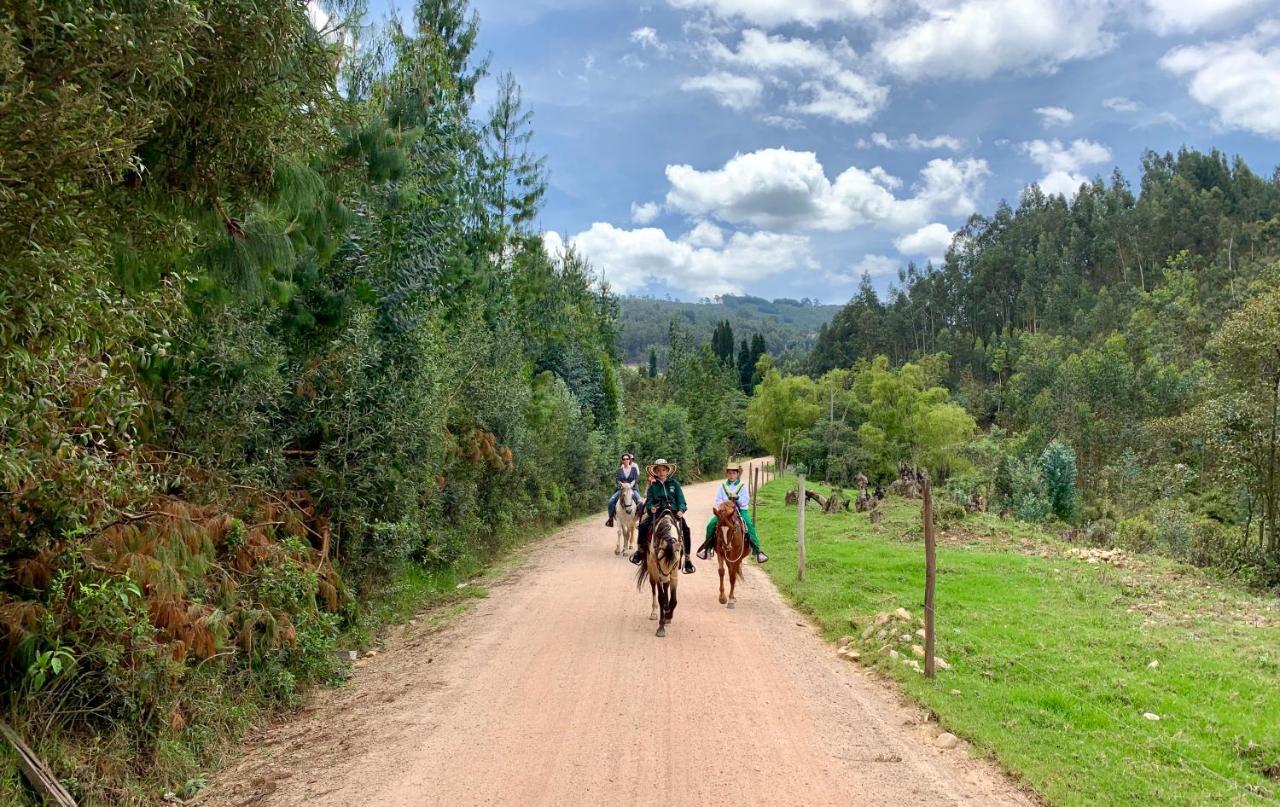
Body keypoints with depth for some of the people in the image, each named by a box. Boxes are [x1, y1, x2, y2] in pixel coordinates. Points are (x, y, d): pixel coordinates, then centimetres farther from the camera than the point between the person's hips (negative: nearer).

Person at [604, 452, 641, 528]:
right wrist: (621, 484, -20)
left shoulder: (634, 468, 3)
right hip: (621, 489, 2)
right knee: (611, 500, -20)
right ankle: (611, 518, -8)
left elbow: (636, 479, -6)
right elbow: (617, 479, 0)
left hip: (632, 489, -2)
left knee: (639, 502, -28)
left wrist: (631, 485, -22)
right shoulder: (620, 470, 8)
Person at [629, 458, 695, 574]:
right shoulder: (653, 486, 11)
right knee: (643, 526, -24)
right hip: (657, 512, 1)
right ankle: (640, 551, -3)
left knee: (685, 529, -25)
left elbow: (681, 499, 4)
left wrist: (681, 510, -14)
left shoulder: (674, 484, 9)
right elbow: (649, 501, 7)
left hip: (674, 511, -1)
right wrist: (651, 507, -16)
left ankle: (688, 558, -14)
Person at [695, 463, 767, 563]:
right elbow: (718, 500, 6)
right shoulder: (722, 485, 9)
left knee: (750, 525, -28)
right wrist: (723, 505, -13)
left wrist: (737, 497, -19)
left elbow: (746, 501, -2)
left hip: (741, 510, -2)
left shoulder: (743, 485, 5)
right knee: (711, 524, -17)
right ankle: (707, 548, 1)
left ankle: (756, 551, -22)